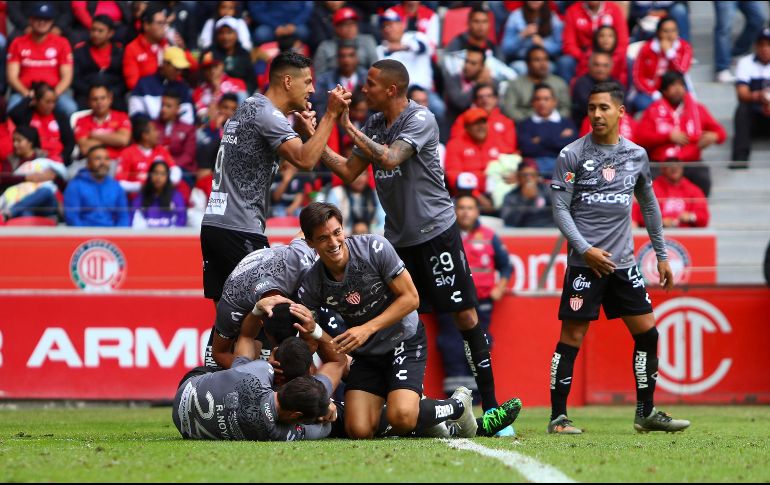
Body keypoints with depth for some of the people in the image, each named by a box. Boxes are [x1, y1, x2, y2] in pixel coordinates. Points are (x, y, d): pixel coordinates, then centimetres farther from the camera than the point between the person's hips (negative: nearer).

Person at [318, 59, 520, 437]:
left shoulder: (420, 119, -13)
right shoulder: (375, 123, 10)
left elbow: (389, 159, -27)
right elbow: (349, 171, 13)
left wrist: (348, 128, -20)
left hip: (435, 231, -7)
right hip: (397, 237, 7)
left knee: (465, 315, -7)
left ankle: (489, 405, -5)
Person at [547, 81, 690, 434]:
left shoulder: (636, 156, 10)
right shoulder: (572, 155, -3)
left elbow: (649, 206, 20)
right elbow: (560, 209, -5)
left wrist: (661, 255, 20)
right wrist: (586, 249, -15)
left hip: (623, 261, 5)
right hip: (584, 264, -5)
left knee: (647, 332, 3)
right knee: (572, 336, -5)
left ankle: (646, 412, 13)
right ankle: (558, 417, 0)